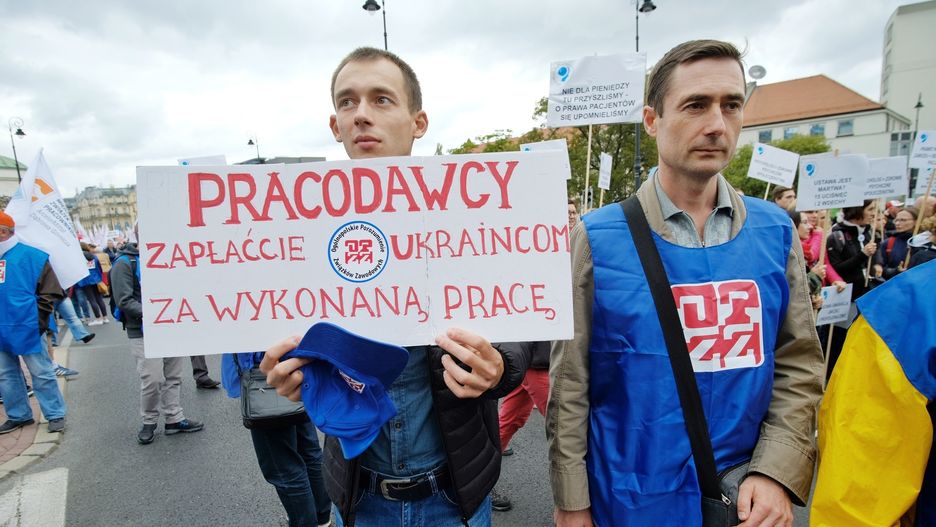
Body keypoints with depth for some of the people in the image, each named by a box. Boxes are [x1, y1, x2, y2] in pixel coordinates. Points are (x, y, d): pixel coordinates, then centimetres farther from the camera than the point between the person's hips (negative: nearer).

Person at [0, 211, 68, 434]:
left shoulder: (31, 255, -8)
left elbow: (51, 292, -8)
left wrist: (37, 321, -10)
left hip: (26, 329, -6)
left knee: (41, 374, 1)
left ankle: (55, 415, 10)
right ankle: (18, 416, 27)